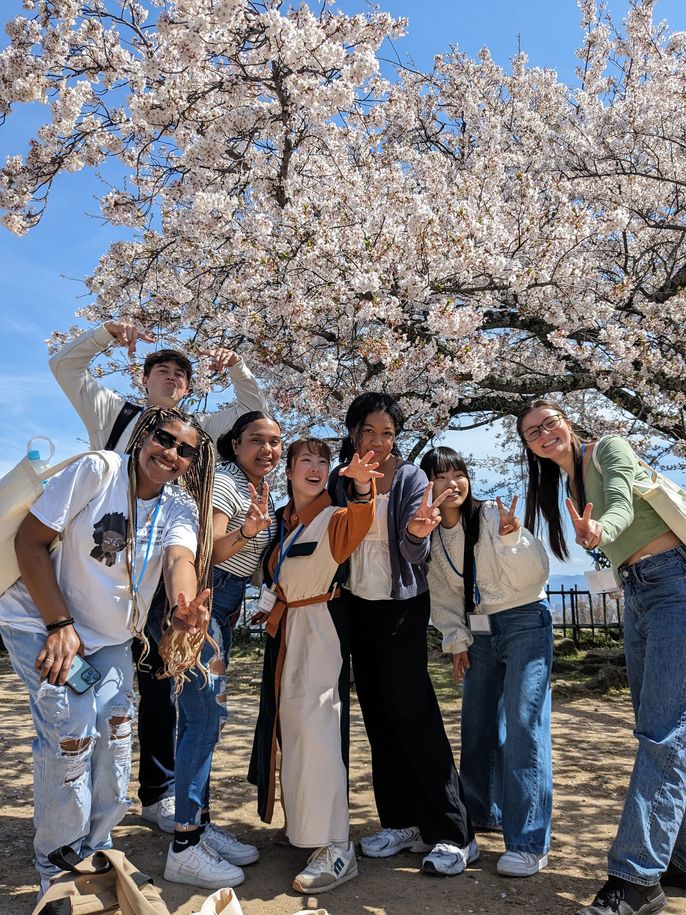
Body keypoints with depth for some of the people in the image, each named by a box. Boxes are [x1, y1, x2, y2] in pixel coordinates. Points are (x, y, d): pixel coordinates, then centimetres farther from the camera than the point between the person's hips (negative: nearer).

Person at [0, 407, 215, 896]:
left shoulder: (180, 507, -8)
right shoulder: (96, 471, -21)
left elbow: (179, 559, -28)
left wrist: (185, 607, -51)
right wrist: (59, 625, -23)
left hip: (111, 638, 5)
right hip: (41, 622, -4)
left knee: (115, 735, 3)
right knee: (71, 731, -11)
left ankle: (95, 853, 27)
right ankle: (57, 864, 13)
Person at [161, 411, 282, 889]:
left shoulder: (259, 488, 13)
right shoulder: (224, 482, -13)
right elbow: (207, 549, -25)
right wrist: (247, 532, -40)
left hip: (223, 606, 9)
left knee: (207, 715, 13)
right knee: (206, 714, -10)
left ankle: (201, 825, 24)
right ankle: (184, 848, -1)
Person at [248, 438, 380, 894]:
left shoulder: (335, 518, -9)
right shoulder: (282, 522, 11)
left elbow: (357, 522, -33)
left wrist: (361, 486, -51)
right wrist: (271, 606, 8)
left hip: (320, 628, -7)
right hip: (284, 629, 7)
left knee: (312, 723, -14)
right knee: (287, 723, 14)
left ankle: (336, 846, -7)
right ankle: (300, 822, 31)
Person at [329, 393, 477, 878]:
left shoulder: (410, 478, -9)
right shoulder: (338, 481, 2)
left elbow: (416, 554, -18)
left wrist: (418, 532, -38)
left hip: (403, 605, -4)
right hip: (358, 606, 4)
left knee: (410, 708, -9)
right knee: (377, 712, 8)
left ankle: (454, 833, 2)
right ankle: (401, 821, 21)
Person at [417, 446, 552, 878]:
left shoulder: (494, 515, -15)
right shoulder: (431, 534, 1)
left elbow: (535, 575, -19)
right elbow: (443, 593, 10)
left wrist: (512, 538, -34)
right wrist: (457, 640, 4)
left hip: (524, 622, -6)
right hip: (479, 632, 6)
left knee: (523, 726, -10)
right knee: (477, 725, 13)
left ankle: (529, 843, -2)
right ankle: (484, 810, 35)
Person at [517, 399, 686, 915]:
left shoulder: (608, 448, -4)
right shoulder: (568, 485, 16)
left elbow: (623, 506, -22)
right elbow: (603, 524, 14)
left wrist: (598, 533, -41)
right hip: (635, 595, 8)